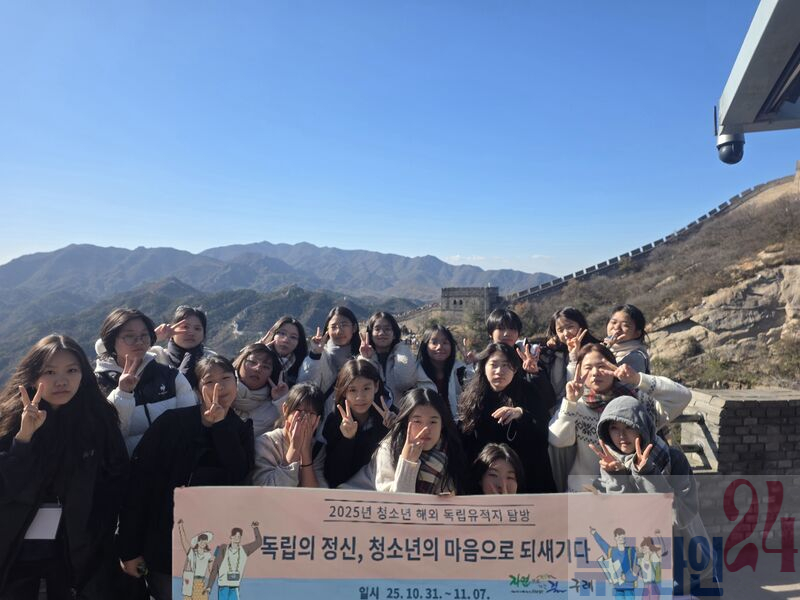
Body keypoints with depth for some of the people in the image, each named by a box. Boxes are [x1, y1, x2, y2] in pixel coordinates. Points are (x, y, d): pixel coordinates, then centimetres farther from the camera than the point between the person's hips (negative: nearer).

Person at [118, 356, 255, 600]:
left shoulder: (241, 429, 2)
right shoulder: (171, 422, -7)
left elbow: (239, 476, -14)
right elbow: (139, 481, -8)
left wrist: (220, 424, -18)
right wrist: (129, 549, -7)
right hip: (165, 546, -2)